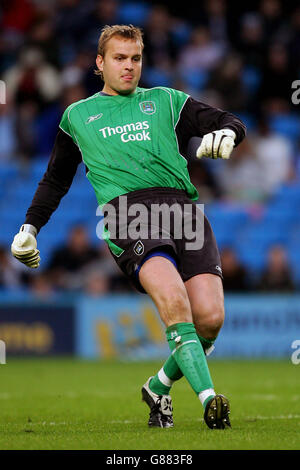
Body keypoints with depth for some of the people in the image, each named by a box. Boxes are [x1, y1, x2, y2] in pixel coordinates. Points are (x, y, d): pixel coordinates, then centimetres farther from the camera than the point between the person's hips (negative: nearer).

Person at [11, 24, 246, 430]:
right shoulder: (77, 116, 27)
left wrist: (225, 132, -2)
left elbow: (230, 123, 22)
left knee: (210, 317, -17)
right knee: (173, 300, -31)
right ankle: (209, 399, -36)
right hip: (126, 210, -2)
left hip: (182, 206, 2)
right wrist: (29, 227, 33)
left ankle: (160, 388, 8)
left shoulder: (165, 101, 26)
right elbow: (56, 179, 39)